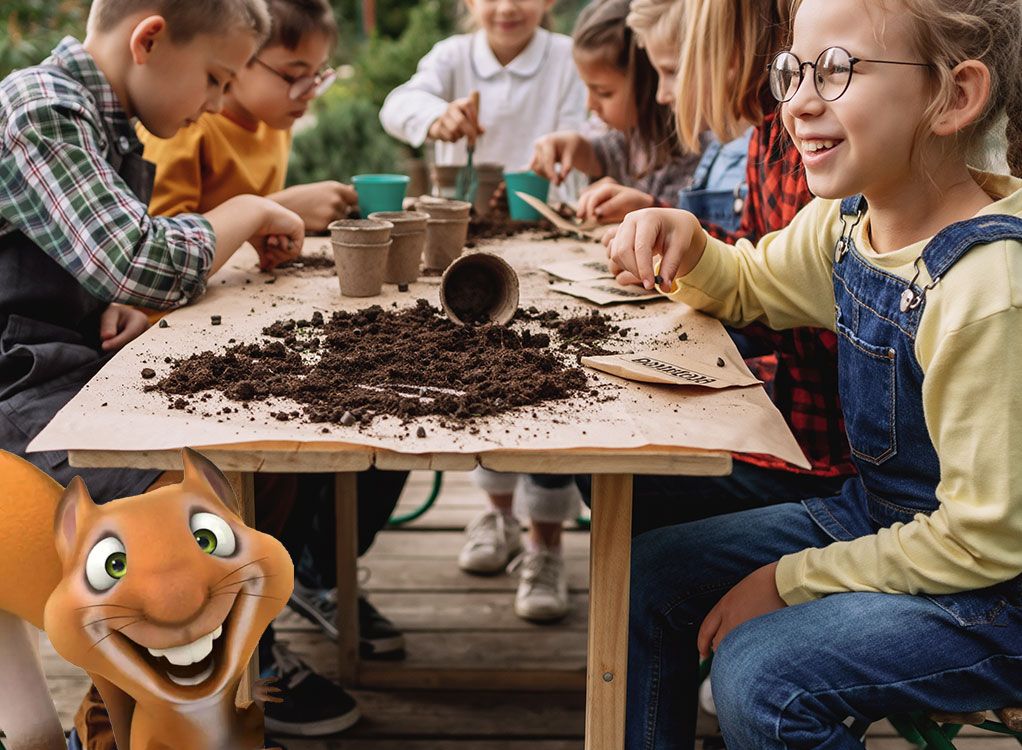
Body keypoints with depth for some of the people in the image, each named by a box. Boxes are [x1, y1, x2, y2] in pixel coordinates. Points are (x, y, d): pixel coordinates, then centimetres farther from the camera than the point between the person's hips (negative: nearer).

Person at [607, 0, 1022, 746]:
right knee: (646, 575, 4)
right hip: (869, 513, 8)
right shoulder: (846, 220, -4)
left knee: (761, 674, -26)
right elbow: (750, 286, 18)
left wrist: (790, 580, -17)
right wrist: (686, 245, -6)